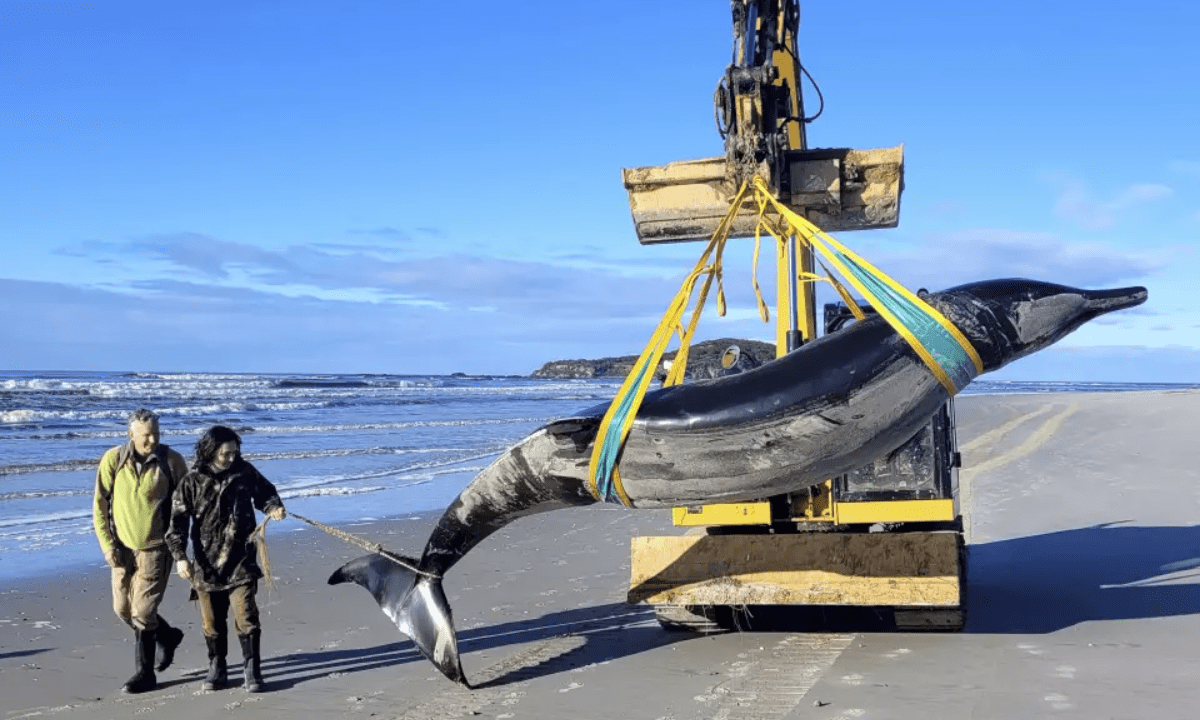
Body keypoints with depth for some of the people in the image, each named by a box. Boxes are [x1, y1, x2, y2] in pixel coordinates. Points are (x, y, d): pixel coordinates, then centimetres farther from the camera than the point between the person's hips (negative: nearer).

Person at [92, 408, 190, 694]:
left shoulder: (172, 461, -10)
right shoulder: (113, 460, -7)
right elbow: (100, 505, 0)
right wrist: (107, 544, -6)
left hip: (156, 547, -4)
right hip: (123, 547, 4)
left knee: (143, 611, -7)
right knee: (123, 609, 12)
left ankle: (145, 673, 11)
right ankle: (168, 636, 37)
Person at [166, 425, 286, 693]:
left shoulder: (245, 472, 0)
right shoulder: (192, 482, -5)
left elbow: (265, 492, 17)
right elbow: (178, 521, -5)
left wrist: (273, 507, -5)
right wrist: (180, 556, -14)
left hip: (241, 562, 0)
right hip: (206, 563, 0)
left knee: (246, 617, -6)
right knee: (212, 621, 11)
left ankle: (252, 669, 5)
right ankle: (217, 668, 26)